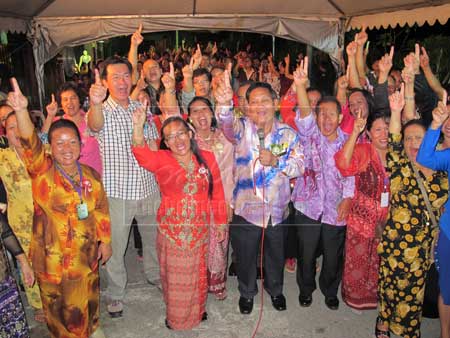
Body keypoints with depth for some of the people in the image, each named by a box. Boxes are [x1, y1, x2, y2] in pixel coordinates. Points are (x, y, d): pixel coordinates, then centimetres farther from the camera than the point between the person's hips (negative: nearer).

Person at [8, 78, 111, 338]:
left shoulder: (90, 175, -2)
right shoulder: (42, 172, -14)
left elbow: (101, 209, 6)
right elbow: (31, 143, -33)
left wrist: (105, 241, 9)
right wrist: (21, 110, -50)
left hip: (86, 254, 4)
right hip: (52, 256, -3)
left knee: (87, 299, 24)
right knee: (59, 306, 15)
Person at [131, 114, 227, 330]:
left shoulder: (207, 158, 1)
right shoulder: (161, 159, -4)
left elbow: (217, 193, 5)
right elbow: (142, 155, -26)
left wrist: (220, 223, 6)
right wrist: (138, 127, -41)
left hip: (200, 229, 2)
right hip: (171, 229, -2)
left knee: (198, 274, 18)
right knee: (175, 276, 11)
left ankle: (197, 311, 42)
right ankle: (176, 318, 34)